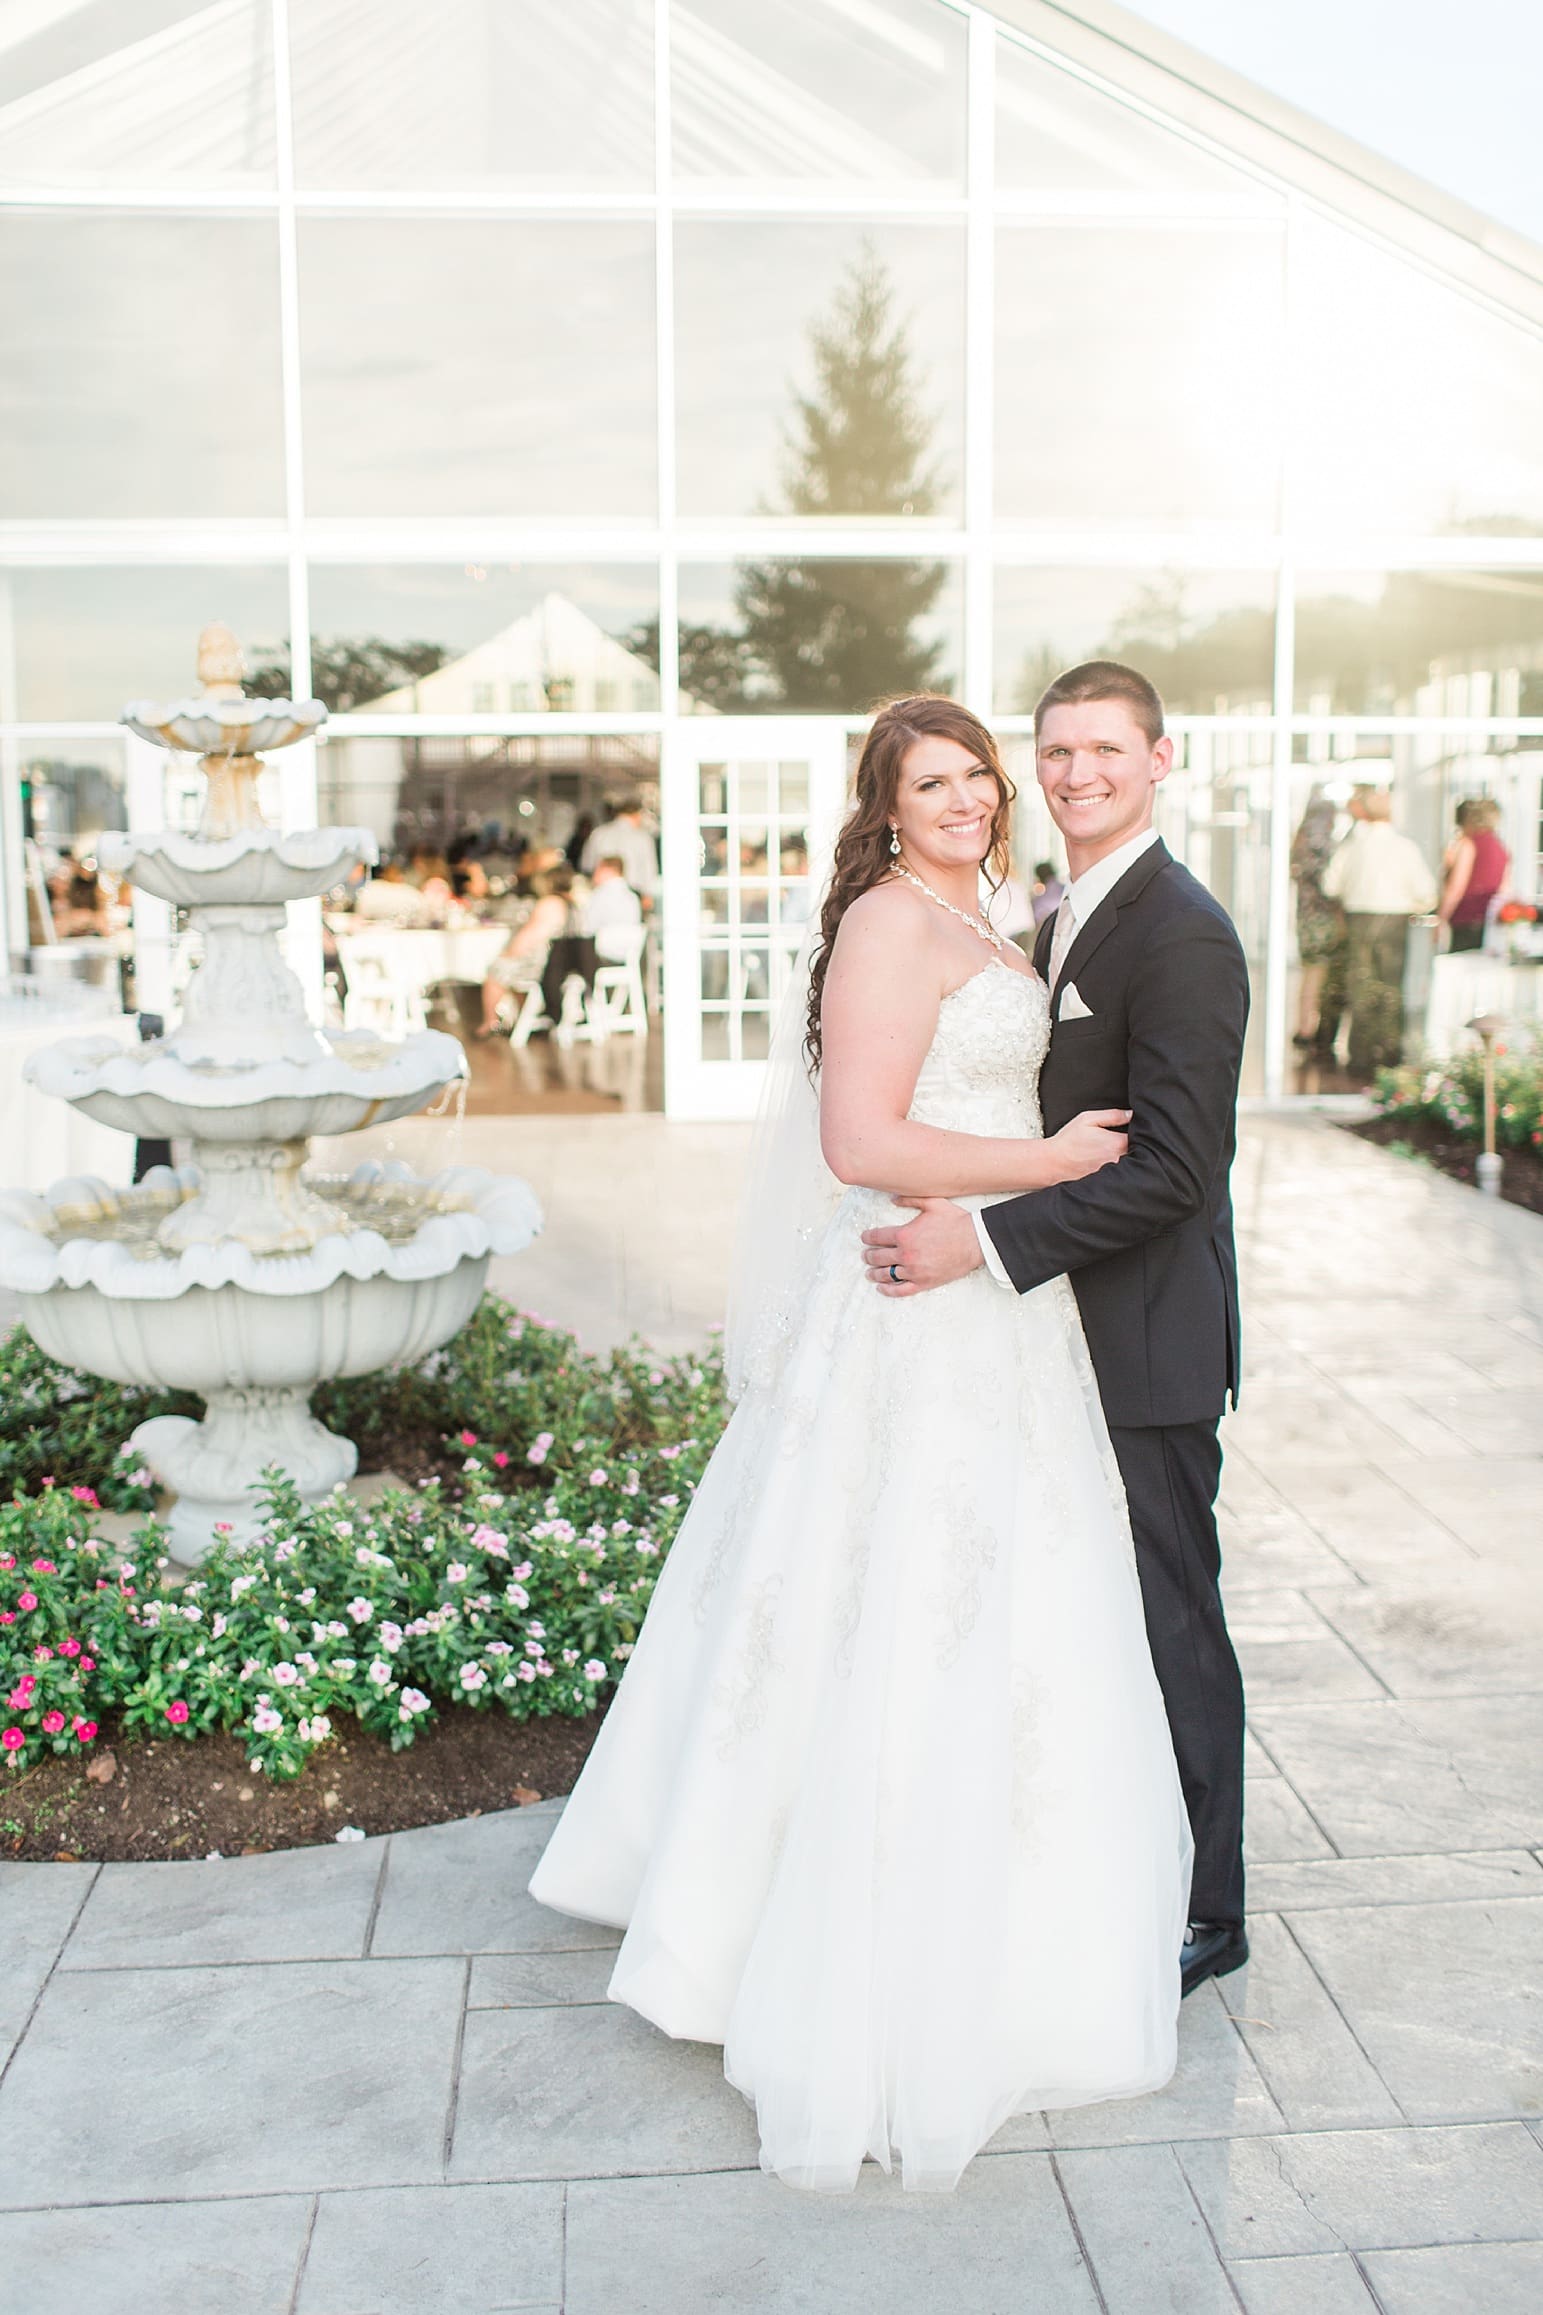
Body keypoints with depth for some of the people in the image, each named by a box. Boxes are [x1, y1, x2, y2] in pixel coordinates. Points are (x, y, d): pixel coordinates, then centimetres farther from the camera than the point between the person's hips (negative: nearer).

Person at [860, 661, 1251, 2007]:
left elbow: (1175, 1164, -24)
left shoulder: (1180, 934, -18)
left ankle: (1201, 1913, 21)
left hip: (1148, 1348, -9)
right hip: (1077, 1339, 9)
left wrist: (986, 1240, -26)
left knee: (1168, 1624, 4)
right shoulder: (1066, 921, 13)